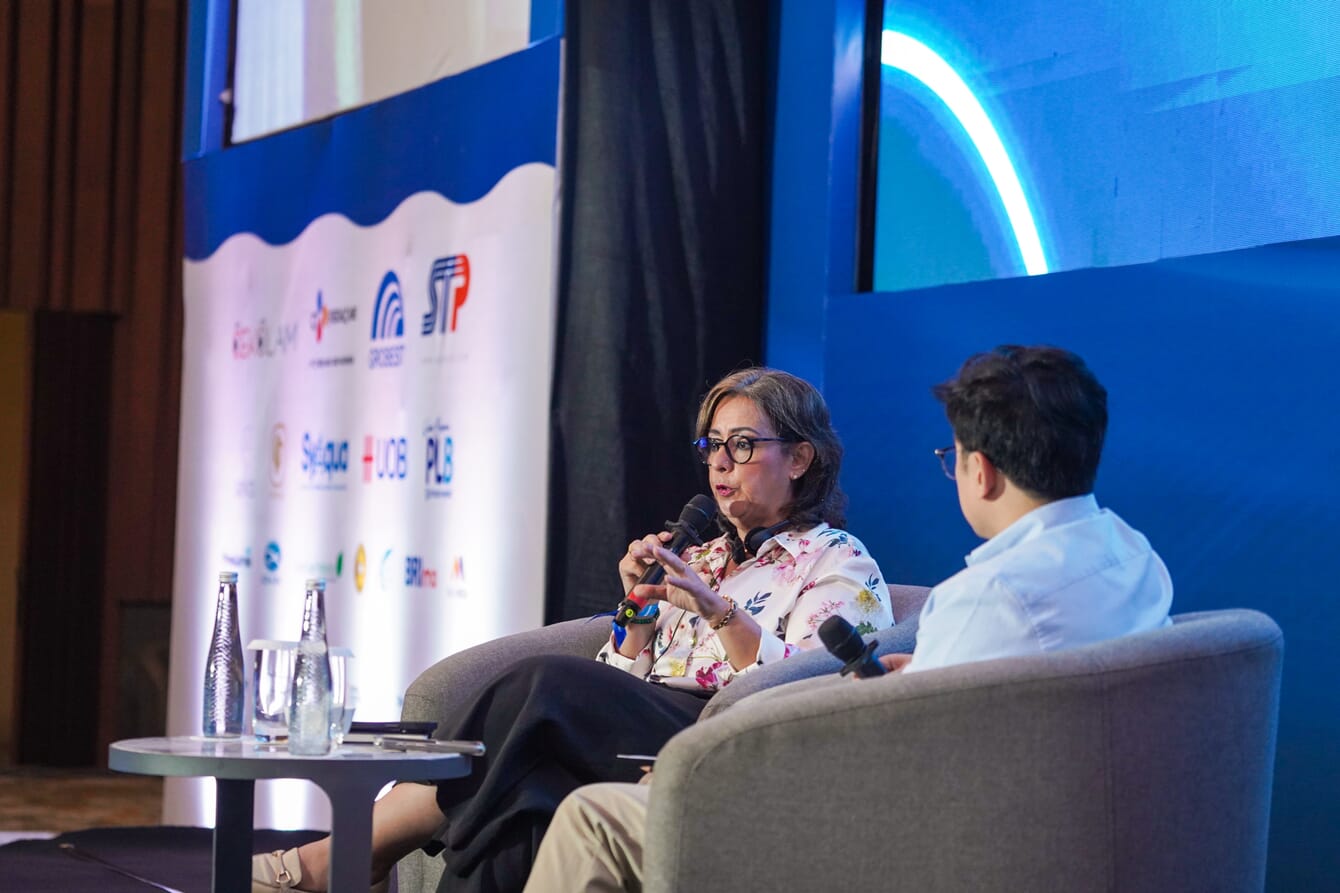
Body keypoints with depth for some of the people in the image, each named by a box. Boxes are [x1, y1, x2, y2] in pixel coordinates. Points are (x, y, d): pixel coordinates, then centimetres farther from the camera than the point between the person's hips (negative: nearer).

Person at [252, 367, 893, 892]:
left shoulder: (840, 563, 9)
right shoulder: (699, 559, 29)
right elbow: (619, 687, 23)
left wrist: (716, 608, -19)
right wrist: (639, 606, 7)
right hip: (645, 740, 7)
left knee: (548, 684, -27)